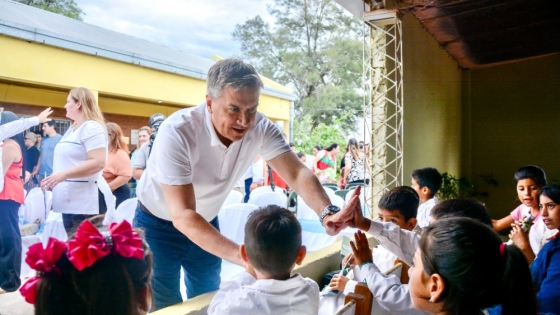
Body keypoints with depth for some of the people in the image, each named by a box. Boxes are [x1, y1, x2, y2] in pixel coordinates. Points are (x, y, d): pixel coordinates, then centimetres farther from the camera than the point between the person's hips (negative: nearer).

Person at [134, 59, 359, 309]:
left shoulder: (261, 129, -20)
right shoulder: (176, 133, -34)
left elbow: (296, 173, -26)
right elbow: (182, 216, -39)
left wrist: (327, 212, -46)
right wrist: (243, 257, -49)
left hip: (206, 222, 5)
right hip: (159, 226, -4)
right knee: (165, 306, 6)